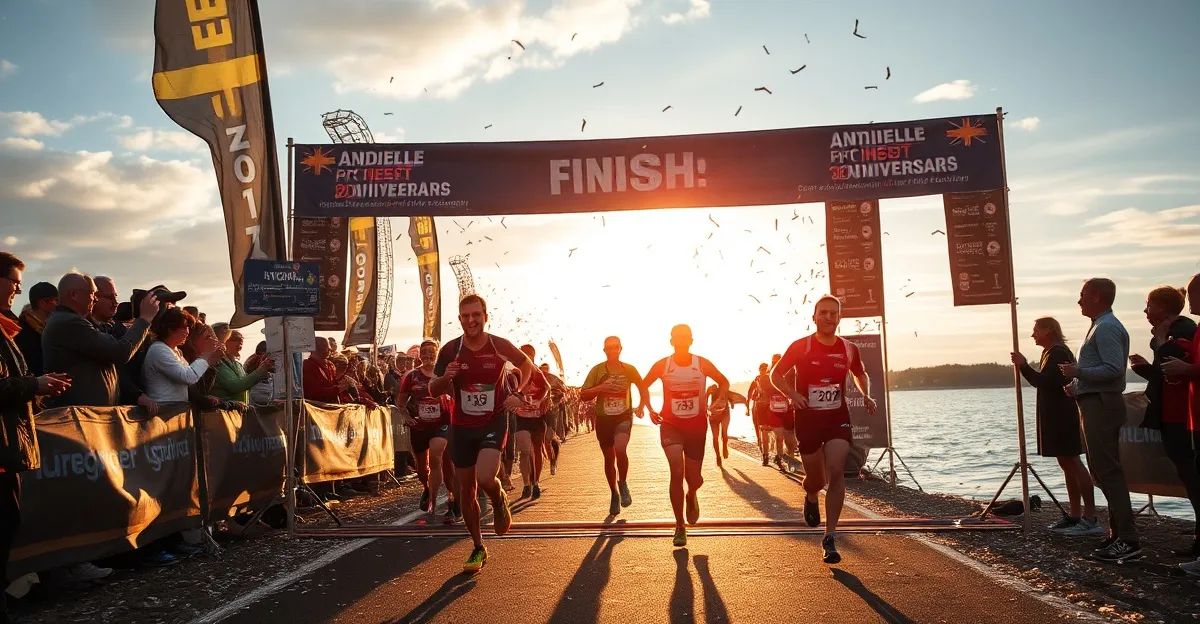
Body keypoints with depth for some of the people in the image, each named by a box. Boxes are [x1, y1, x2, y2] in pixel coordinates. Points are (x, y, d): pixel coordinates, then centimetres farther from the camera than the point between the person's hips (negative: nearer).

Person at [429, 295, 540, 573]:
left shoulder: (499, 346, -10)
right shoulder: (450, 350, -7)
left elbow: (527, 366, 9)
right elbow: (433, 390, 1)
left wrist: (519, 394, -5)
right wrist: (445, 377, -20)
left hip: (494, 422, -2)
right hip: (462, 426, 3)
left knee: (485, 478, -25)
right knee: (466, 490, 8)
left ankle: (500, 502, 12)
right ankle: (478, 548, 26)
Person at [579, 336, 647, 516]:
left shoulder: (629, 369, 1)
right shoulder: (597, 370, -2)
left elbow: (642, 388, 15)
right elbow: (583, 395, -4)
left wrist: (641, 407, -1)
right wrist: (600, 388, -21)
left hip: (624, 416, -1)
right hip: (603, 418, 1)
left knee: (620, 449, -25)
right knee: (609, 457, 9)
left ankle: (623, 483, 0)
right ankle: (614, 494, 26)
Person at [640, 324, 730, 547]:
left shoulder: (702, 364, -5)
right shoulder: (662, 365, -5)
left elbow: (723, 381, 10)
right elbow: (644, 385, 10)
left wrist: (721, 398, -8)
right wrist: (649, 408, -2)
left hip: (697, 426, 1)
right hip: (671, 424, -1)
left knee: (694, 478, 7)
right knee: (677, 472, -18)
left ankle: (691, 496, 47)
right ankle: (680, 527, -6)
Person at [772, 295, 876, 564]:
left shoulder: (849, 349, -1)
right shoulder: (800, 347, -9)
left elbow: (860, 374, 19)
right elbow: (776, 374, 0)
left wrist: (866, 395, 1)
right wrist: (791, 393, -18)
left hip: (838, 418, 1)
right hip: (807, 419, -1)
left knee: (836, 472, -17)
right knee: (816, 479, 8)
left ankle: (830, 539, -8)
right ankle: (811, 497, 49)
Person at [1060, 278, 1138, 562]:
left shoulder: (1106, 328, -14)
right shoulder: (1101, 326, 19)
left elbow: (1114, 369, -24)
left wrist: (1079, 372, -16)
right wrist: (1077, 385, 14)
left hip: (1101, 406, -11)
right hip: (1095, 404, 11)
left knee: (1108, 472, -10)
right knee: (1104, 471, 14)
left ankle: (1127, 540, -8)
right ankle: (1118, 534, 20)